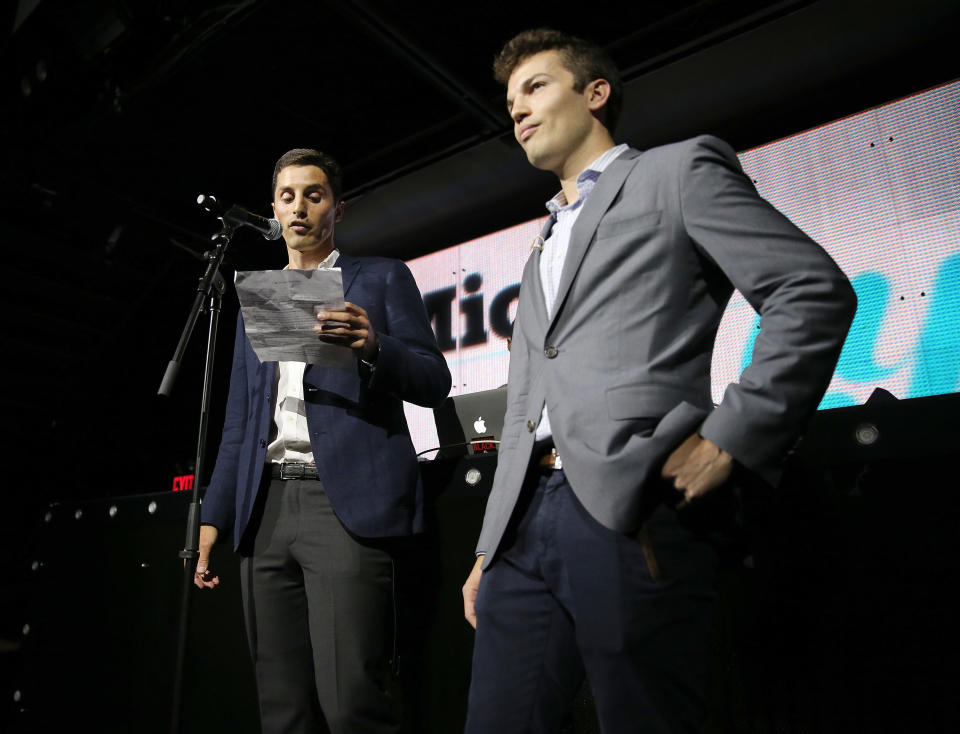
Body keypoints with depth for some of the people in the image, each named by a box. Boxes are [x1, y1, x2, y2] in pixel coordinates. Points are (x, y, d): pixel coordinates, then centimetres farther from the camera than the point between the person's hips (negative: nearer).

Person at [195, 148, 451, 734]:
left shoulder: (381, 277, 11)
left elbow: (434, 383, 2)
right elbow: (239, 423, 22)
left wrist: (373, 347, -17)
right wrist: (214, 515, 14)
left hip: (346, 502, -5)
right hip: (266, 509, 5)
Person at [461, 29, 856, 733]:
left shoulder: (679, 170, 9)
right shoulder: (540, 252, 28)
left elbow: (816, 291, -3)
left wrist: (729, 439, -12)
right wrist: (489, 547, 18)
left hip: (635, 513, -6)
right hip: (527, 522, 7)